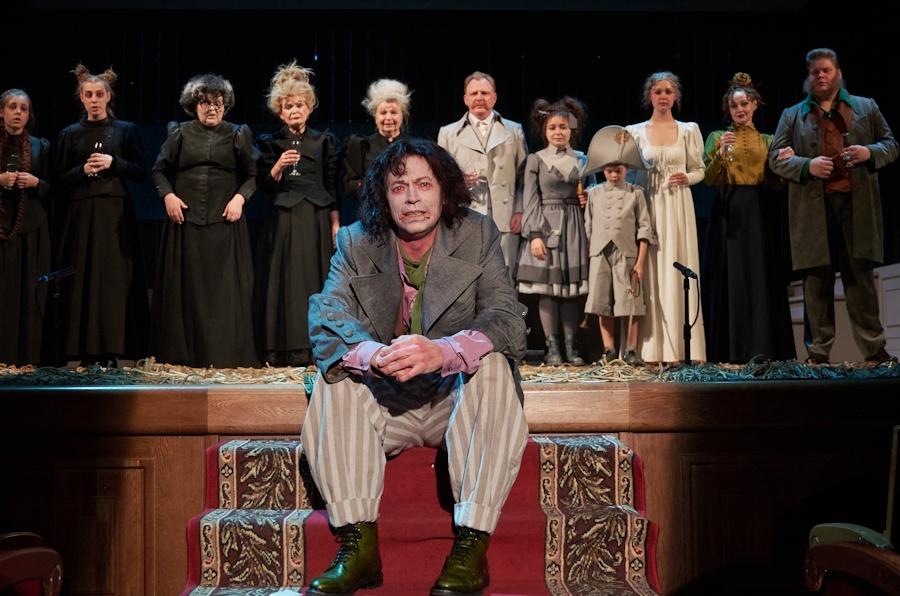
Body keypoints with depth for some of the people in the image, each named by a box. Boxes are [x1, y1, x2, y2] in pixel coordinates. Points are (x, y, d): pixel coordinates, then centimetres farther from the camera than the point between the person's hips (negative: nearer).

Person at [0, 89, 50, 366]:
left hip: (31, 228, 1)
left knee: (29, 291, -2)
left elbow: (52, 187, 10)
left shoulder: (40, 146, 11)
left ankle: (27, 357, 2)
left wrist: (36, 182, -9)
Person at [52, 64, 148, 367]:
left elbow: (141, 172, 4)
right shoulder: (69, 134, 12)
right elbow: (59, 180, 8)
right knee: (81, 278, -3)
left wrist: (113, 163, -10)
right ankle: (86, 350, 0)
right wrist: (83, 170, -9)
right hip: (80, 214, 1)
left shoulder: (126, 130, 9)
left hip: (115, 214, -1)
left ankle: (111, 349, -3)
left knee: (114, 278, -5)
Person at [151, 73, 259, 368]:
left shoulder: (237, 135, 8)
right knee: (184, 286, 2)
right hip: (185, 219, 1)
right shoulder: (180, 133, 10)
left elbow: (253, 175, 9)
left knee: (225, 287, -3)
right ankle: (183, 354, 9)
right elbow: (159, 170, 14)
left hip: (224, 222, -1)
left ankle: (225, 354, 2)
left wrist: (240, 198, -7)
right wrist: (168, 195, -2)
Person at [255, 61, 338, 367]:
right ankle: (283, 350, 0)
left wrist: (335, 224, 1)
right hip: (283, 222, 0)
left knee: (315, 279, -1)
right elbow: (264, 187, 5)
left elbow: (332, 187, 8)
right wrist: (277, 167, -13)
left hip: (316, 219, 0)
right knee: (284, 281, -3)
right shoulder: (269, 143, 9)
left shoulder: (324, 141, 9)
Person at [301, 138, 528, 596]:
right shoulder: (355, 242, -3)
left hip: (457, 400, -1)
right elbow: (324, 321, -18)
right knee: (334, 375, -24)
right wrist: (371, 355, -43)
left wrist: (444, 351, -42)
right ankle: (358, 545, -23)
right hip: (384, 404, 2)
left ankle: (471, 545, -29)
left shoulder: (478, 235, -6)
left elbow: (508, 319, -20)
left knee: (493, 365, -30)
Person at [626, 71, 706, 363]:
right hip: (647, 206, 0)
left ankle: (678, 347, 1)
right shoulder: (634, 132, 7)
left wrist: (686, 178, -9)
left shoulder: (689, 130, 9)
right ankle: (652, 348, 1)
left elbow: (699, 170, 10)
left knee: (678, 269, -3)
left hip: (678, 207, 0)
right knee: (649, 270, -2)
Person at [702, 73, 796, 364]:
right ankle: (731, 349, -5)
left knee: (762, 277, -2)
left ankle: (763, 348, 0)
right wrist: (721, 154, -16)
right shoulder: (717, 137, 10)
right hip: (729, 214, -2)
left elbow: (775, 183, 11)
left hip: (761, 215, 2)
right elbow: (708, 179, -1)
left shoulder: (767, 140, 16)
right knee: (731, 278, -6)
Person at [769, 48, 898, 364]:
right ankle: (819, 352, 7)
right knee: (817, 280, 2)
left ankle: (874, 348, 6)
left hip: (857, 205, 0)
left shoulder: (867, 107, 16)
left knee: (861, 277, 1)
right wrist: (807, 165, -10)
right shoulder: (792, 115, 14)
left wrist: (870, 153, -7)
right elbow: (775, 158, 8)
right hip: (813, 208, 0)